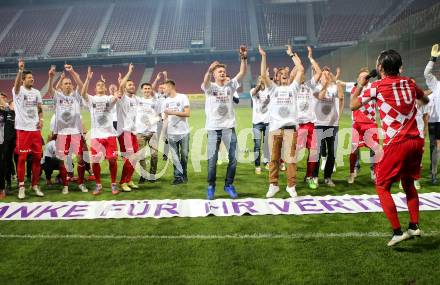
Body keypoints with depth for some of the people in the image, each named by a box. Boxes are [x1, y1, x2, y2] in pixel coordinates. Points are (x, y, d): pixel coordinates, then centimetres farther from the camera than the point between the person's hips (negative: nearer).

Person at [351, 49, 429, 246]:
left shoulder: (378, 86, -6)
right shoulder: (409, 83, 9)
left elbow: (353, 105, 5)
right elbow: (425, 100, 30)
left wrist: (360, 85, 17)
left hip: (396, 144, -6)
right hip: (415, 141, 6)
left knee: (382, 187, 4)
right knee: (408, 184, 22)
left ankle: (397, 231, -1)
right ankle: (414, 226, 23)